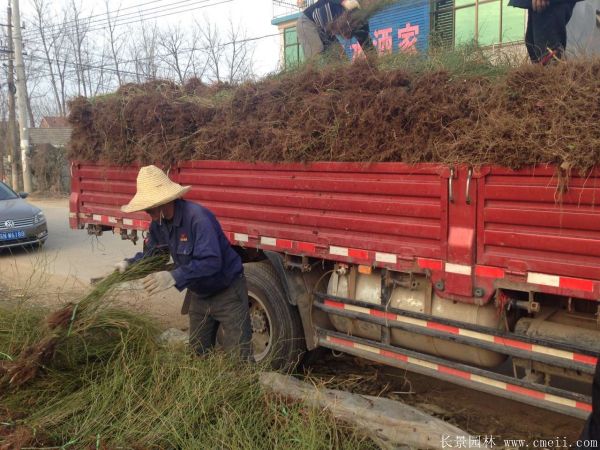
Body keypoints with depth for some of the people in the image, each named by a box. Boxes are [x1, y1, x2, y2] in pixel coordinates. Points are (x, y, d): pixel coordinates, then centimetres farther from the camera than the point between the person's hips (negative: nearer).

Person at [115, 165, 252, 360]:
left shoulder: (197, 217, -31)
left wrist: (174, 277, -45)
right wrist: (130, 263, -8)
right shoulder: (158, 224, -3)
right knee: (197, 354, 17)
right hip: (199, 295, 8)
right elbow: (152, 252, 12)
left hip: (227, 292, -8)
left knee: (238, 358, -4)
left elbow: (211, 262, -38)